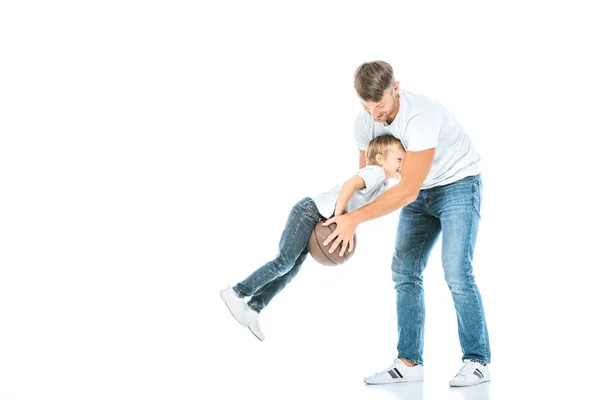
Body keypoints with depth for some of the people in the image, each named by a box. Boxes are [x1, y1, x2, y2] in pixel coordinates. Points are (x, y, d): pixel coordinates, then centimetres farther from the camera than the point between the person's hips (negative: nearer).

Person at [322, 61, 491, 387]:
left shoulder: (421, 116, -34)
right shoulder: (365, 122, -11)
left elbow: (407, 190, -34)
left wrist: (356, 218, -36)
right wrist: (348, 222, -16)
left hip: (457, 185, -7)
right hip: (420, 193, 7)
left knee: (456, 272, -16)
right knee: (404, 271, -1)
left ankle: (477, 362, -6)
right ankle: (409, 362, 3)